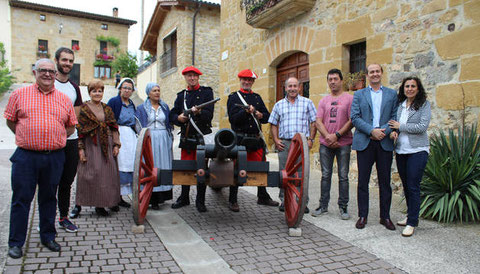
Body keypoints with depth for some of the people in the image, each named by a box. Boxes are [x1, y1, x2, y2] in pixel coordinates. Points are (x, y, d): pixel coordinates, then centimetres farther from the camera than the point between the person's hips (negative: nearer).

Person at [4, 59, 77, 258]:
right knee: (21, 199, 4)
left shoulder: (64, 99, 8)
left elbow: (71, 127, 15)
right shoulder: (19, 95, 4)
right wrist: (27, 138, 6)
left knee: (49, 198, 13)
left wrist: (55, 139, 9)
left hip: (55, 157, 2)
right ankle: (16, 243, 18)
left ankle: (48, 237, 27)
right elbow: (10, 120, 10)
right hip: (26, 156, -1)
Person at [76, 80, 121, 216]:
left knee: (109, 172, 6)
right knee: (94, 173, -4)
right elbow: (79, 130, -4)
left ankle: (111, 201, 19)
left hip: (107, 145, 4)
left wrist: (116, 144, 3)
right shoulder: (84, 109, 1)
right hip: (91, 145, -4)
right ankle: (98, 204, 5)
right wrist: (80, 148, -11)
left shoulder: (107, 109, 13)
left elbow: (114, 127, 11)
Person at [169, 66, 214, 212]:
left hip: (202, 137, -3)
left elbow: (209, 115, -8)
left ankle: (200, 201, 10)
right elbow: (172, 114, 12)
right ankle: (184, 198, 23)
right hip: (186, 138, 4)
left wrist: (199, 112, -28)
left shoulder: (206, 92, 3)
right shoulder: (181, 95, 15)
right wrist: (178, 118, -10)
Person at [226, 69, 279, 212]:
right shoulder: (233, 97, 2)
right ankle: (232, 201, 10)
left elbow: (267, 116, 14)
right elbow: (233, 118, -11)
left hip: (256, 140, 5)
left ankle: (263, 197, 27)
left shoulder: (257, 97, 16)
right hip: (240, 139, -5)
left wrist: (260, 115, -7)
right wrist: (246, 111, -24)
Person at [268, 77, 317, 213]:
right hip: (284, 143, 2)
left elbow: (314, 122, 6)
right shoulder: (279, 104, 14)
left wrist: (311, 139, -4)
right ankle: (284, 201, 14)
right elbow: (273, 124, 15)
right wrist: (276, 140, 3)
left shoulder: (307, 102, 9)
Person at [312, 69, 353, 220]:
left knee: (343, 176, 3)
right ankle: (323, 205, 18)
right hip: (325, 144, 3)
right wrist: (328, 137, -11)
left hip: (343, 144, -3)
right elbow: (318, 122, 4)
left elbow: (352, 121, -6)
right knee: (325, 176, 9)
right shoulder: (323, 101, 12)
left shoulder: (349, 98, 1)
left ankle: (343, 207, 14)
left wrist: (336, 135, -14)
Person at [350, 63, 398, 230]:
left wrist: (384, 131, -13)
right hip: (364, 142, -1)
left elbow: (395, 117, 4)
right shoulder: (359, 94, 9)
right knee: (363, 181, 4)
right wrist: (372, 131, -13)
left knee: (385, 181, 7)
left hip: (385, 143, 1)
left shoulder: (392, 94, 12)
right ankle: (362, 216, 14)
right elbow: (354, 117, -1)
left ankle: (385, 216, 19)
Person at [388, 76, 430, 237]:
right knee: (406, 186, 13)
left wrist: (400, 126, -9)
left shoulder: (424, 104, -2)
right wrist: (393, 132, -6)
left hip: (417, 150, -5)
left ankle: (412, 223, 2)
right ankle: (411, 216, 28)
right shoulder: (400, 104, 12)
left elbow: (422, 127, -12)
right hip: (401, 150, 5)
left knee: (413, 186, -6)